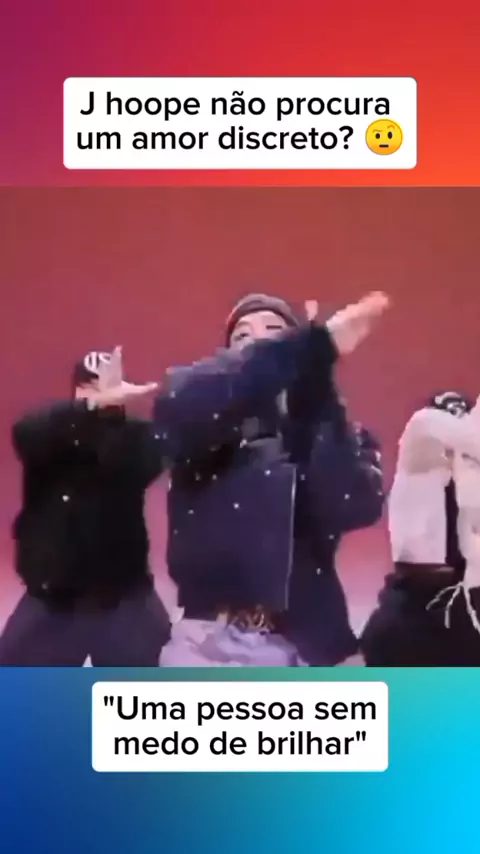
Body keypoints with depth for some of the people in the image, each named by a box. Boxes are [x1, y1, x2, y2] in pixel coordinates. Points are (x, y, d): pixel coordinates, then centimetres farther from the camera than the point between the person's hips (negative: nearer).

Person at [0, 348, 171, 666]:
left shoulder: (136, 436, -4)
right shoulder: (51, 433, -1)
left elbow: (131, 469, -27)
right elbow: (27, 432, -26)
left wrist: (109, 409, -43)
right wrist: (95, 404, -42)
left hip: (122, 598, -1)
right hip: (51, 596, 2)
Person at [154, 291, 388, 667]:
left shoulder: (335, 436, 10)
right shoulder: (203, 437, 7)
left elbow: (357, 506, -13)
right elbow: (180, 405, -20)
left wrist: (315, 379, -16)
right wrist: (311, 343, -24)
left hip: (302, 655, 1)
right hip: (207, 648, -1)